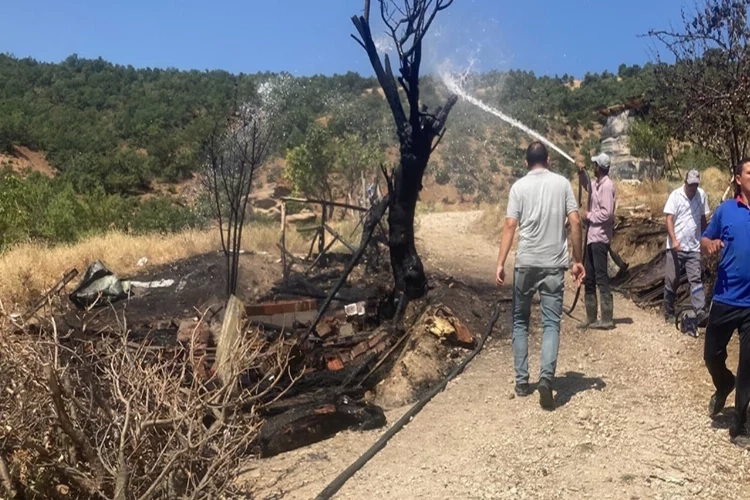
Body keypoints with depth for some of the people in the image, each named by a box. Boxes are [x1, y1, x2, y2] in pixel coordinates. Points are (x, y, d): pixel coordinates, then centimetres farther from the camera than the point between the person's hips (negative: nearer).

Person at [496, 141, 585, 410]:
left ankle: (522, 381, 15)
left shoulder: (519, 186, 1)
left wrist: (500, 263, -4)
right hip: (554, 264, 1)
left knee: (520, 321, 14)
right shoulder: (562, 183, 5)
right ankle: (546, 377, -17)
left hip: (525, 264, 0)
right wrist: (577, 260, 7)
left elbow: (510, 227, -6)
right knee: (551, 323, 2)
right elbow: (575, 222, 0)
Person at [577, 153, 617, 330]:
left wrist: (588, 215, -7)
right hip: (592, 237, 10)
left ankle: (607, 319, -4)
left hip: (600, 238, -10)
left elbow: (606, 213, -21)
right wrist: (581, 172, 17)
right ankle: (591, 318, 19)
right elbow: (586, 184, 35)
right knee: (589, 279, 12)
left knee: (601, 278, -8)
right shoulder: (596, 185, 13)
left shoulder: (607, 186, -14)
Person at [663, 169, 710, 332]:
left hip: (694, 247, 2)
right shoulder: (675, 195, -7)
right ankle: (669, 314, 17)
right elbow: (669, 219, -10)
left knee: (696, 279, -6)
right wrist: (674, 240, -21)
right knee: (671, 281, 5)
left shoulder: (702, 195, 3)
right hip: (676, 247, -2)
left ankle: (700, 313, -13)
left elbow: (703, 218, 12)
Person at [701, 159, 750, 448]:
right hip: (725, 299, 1)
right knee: (712, 355, 8)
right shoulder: (726, 210, 1)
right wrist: (710, 246, -15)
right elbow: (705, 242, 8)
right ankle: (724, 386, 43)